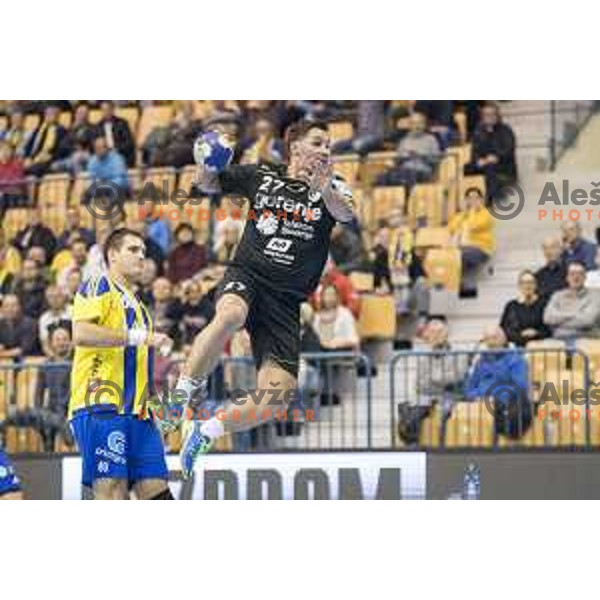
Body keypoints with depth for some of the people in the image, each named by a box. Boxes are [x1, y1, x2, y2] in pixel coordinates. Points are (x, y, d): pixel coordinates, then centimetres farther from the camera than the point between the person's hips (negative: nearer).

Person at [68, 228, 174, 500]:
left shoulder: (137, 305, 28)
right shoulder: (97, 287, 1)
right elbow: (81, 333, -17)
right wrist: (138, 336, -17)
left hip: (136, 411, 9)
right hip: (102, 405, -9)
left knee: (157, 492, 2)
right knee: (112, 494, -15)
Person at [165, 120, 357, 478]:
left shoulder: (331, 188, 8)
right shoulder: (262, 177, 11)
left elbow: (346, 213, -14)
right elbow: (208, 184, 19)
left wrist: (325, 192, -37)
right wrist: (205, 164, -5)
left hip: (287, 301, 1)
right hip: (246, 277, -1)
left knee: (279, 394, -12)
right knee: (231, 314, -39)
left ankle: (206, 431, 9)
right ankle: (183, 396, -26)